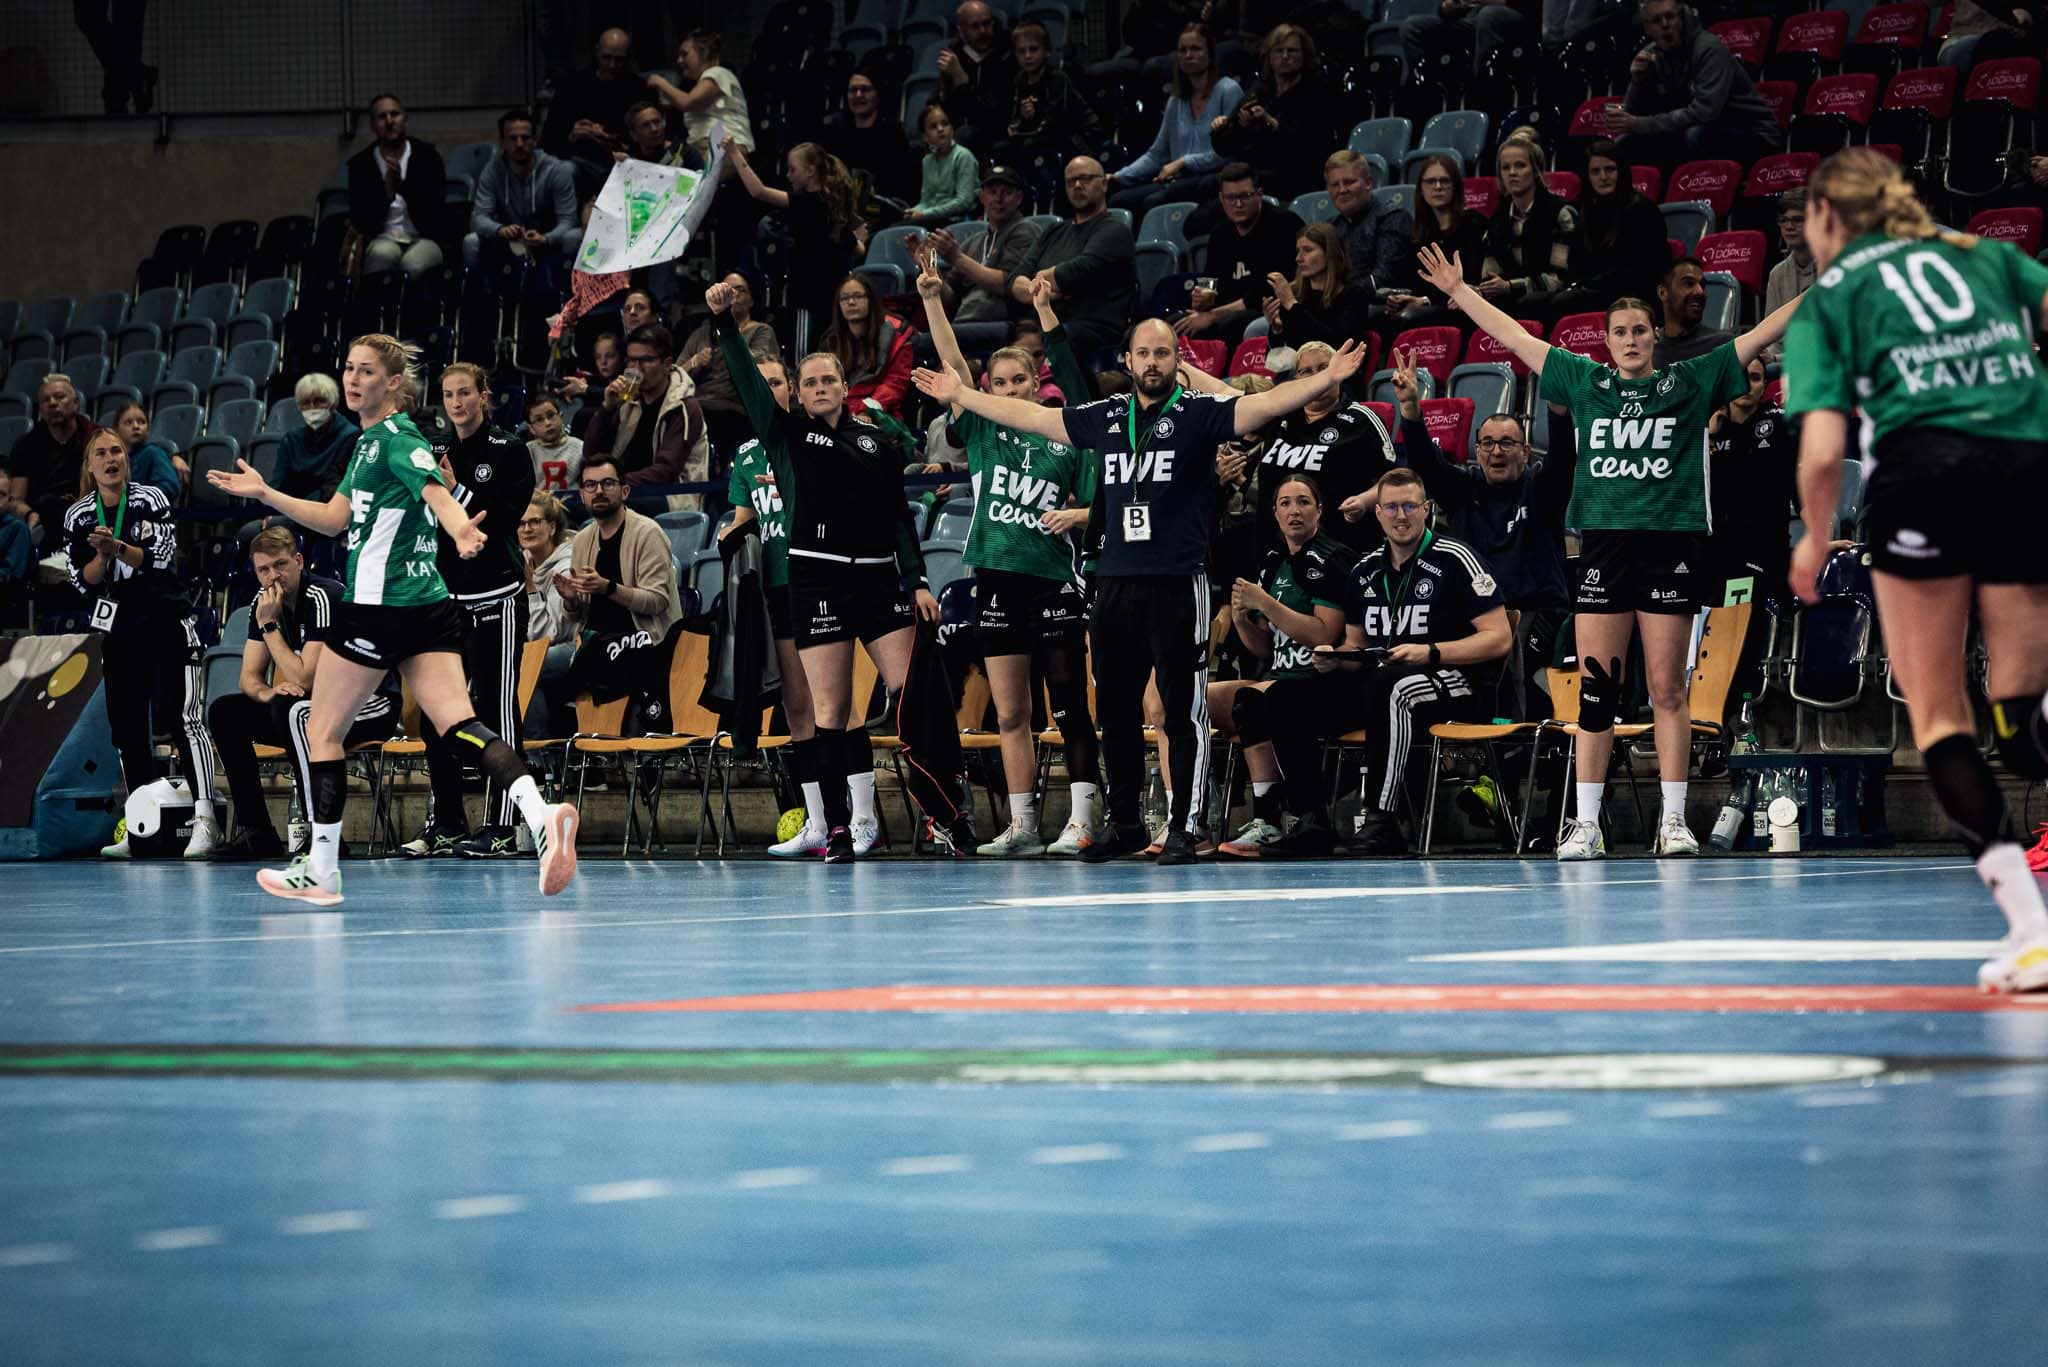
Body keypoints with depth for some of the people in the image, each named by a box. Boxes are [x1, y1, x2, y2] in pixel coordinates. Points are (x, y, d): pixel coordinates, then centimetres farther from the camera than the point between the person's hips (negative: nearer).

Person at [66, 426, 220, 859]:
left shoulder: (151, 499, -2)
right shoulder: (77, 516, 5)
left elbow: (162, 558, -11)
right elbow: (84, 582, 2)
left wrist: (120, 549, -26)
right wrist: (102, 556, -18)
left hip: (169, 620, -4)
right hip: (119, 629, 4)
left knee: (189, 718, -12)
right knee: (127, 727, 3)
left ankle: (205, 820, -17)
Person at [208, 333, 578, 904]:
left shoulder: (396, 436, -11)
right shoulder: (371, 440, 18)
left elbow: (436, 492, -29)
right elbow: (335, 518, 24)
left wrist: (459, 530, -50)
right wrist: (264, 493, 22)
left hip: (380, 607, -9)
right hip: (428, 606, 9)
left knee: (322, 730, 6)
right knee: (460, 726, -6)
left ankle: (321, 870, 11)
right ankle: (541, 813, -28)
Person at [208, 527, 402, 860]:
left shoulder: (323, 598, -22)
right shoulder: (263, 602, 2)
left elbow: (304, 679, -25)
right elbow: (249, 678, 3)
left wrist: (269, 625, -21)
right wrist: (268, 692, -20)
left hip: (373, 707, -8)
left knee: (294, 710, -36)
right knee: (224, 712, -3)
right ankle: (256, 831, -5)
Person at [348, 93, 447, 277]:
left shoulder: (427, 156, 4)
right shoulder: (360, 164, 6)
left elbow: (435, 209, -7)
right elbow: (360, 223, -1)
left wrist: (402, 185, -21)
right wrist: (387, 193, -17)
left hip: (423, 239, -1)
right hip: (383, 239, 1)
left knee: (413, 264, -36)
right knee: (384, 255, -36)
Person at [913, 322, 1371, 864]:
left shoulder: (1199, 411, -2)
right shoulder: (1106, 417, 12)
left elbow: (1265, 404, -16)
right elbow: (1029, 416, 23)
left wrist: (1325, 380, -31)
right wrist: (959, 394, 28)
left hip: (1179, 585, -5)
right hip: (1114, 585, 5)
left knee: (1183, 711, -3)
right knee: (1115, 711, 11)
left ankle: (1184, 828, 1)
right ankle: (1124, 823, 22)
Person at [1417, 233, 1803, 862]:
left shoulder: (1690, 382, 8)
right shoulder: (1584, 383, 14)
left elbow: (1761, 334, 9)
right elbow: (1515, 337, 19)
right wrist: (1459, 291, 21)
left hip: (1672, 547, -2)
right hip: (1603, 545, 2)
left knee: (1667, 690, 0)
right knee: (1594, 687, 0)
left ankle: (1674, 821, 3)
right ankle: (1587, 823, 2)